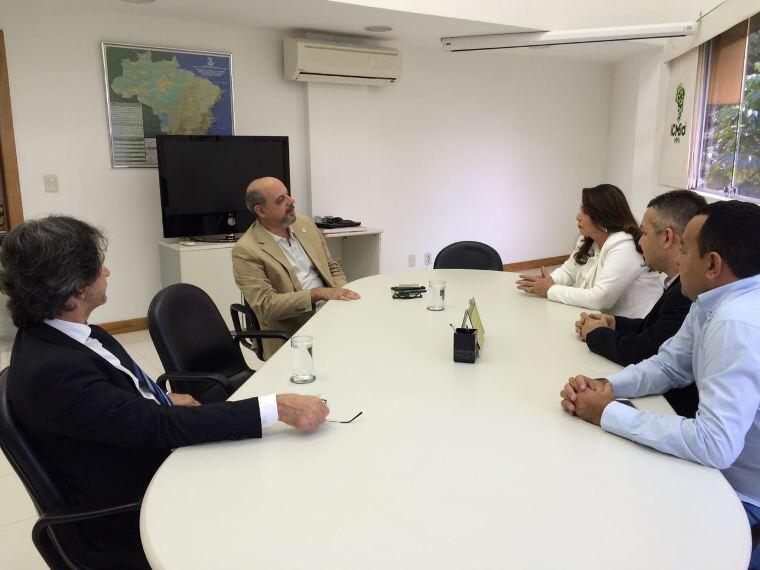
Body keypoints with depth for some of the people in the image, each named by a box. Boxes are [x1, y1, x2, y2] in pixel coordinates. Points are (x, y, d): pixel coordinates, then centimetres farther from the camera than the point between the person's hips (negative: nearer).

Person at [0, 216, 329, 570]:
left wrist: (164, 401, 4)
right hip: (133, 522, -8)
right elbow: (163, 426, -31)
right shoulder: (50, 372, -30)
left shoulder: (53, 331, -2)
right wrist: (278, 408, -32)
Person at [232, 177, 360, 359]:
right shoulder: (246, 250, -8)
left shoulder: (305, 224, 12)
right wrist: (318, 294, -21)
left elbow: (333, 268, 19)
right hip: (294, 335, -6)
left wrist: (342, 295, -2)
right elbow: (265, 305, -14)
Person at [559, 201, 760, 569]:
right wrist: (607, 386, -14)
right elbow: (668, 365, 6)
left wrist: (608, 413, -27)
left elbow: (715, 445, -37)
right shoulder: (715, 301, -2)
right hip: (726, 465, 8)